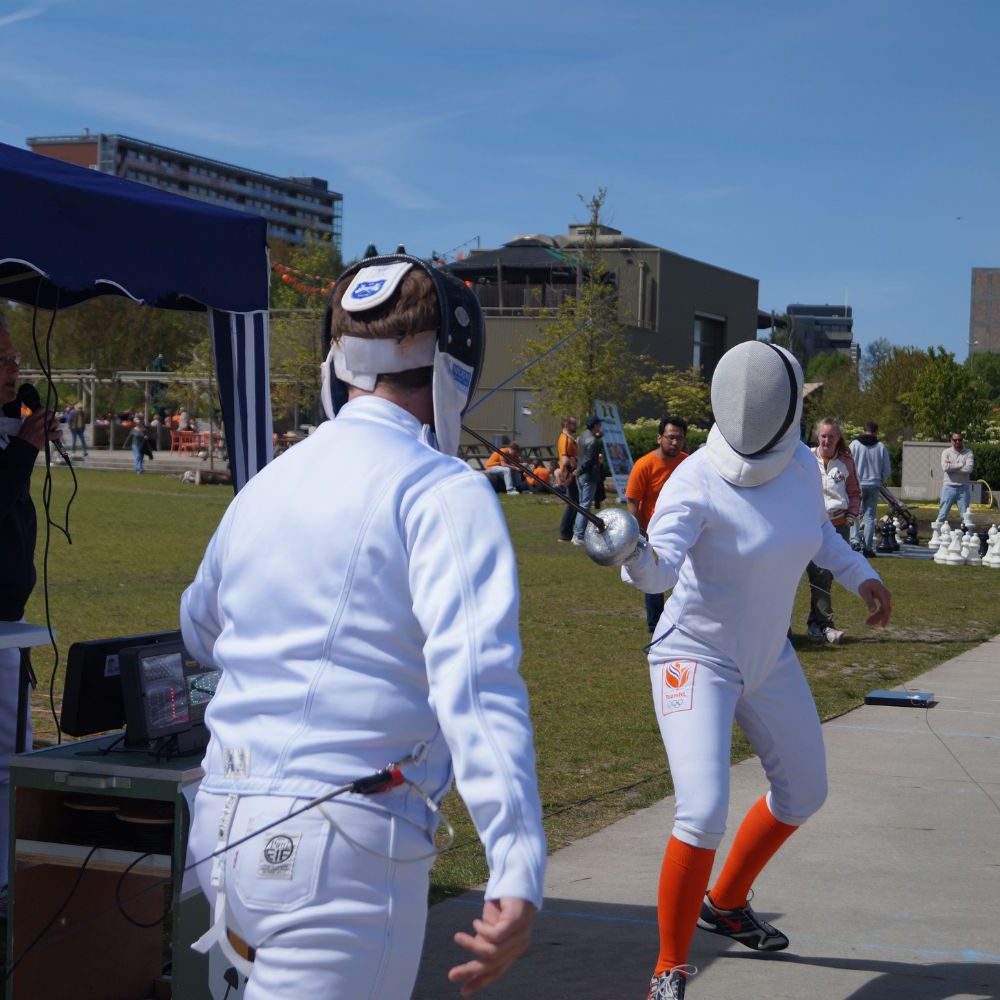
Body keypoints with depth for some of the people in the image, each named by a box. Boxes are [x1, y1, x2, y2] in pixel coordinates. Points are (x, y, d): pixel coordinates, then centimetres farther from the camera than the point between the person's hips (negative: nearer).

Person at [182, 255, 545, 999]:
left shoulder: (270, 482, 11)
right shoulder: (443, 490, -9)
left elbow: (200, 631, 30)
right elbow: (476, 682, -24)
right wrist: (518, 870, -31)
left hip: (228, 827, 7)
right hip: (342, 840, -7)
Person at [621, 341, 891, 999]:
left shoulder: (801, 464, -8)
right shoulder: (697, 483, -27)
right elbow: (659, 571, -43)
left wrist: (859, 573, 7)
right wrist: (634, 555, -64)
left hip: (766, 656, 7)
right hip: (696, 659, -7)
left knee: (805, 792, 20)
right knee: (705, 814, -20)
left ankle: (726, 903, 42)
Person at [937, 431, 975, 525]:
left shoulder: (968, 452, 2)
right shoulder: (946, 452, 2)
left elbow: (969, 468, -14)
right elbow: (945, 467, -15)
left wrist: (952, 466, -12)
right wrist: (961, 464, -12)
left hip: (964, 488, 0)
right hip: (949, 487, 0)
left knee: (965, 516, 6)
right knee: (942, 515, 1)